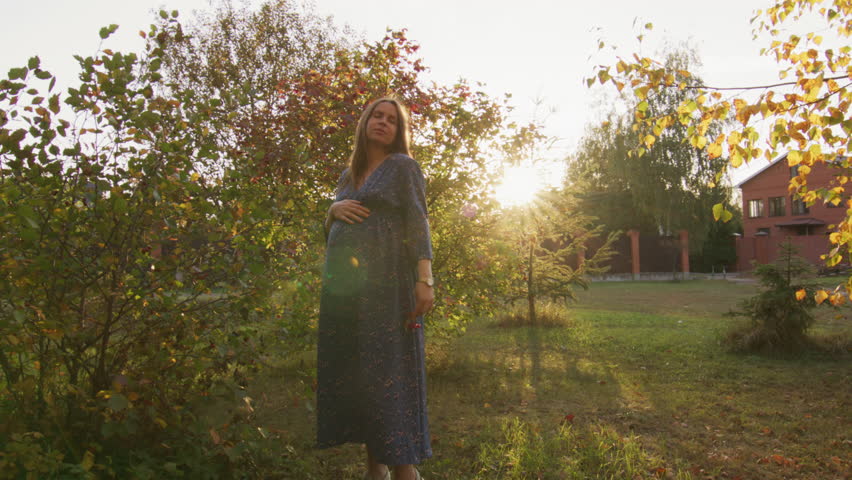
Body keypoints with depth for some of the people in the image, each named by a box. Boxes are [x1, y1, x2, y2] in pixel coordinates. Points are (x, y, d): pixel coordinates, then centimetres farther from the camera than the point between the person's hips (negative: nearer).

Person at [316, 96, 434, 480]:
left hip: (385, 281, -6)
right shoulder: (348, 175, 21)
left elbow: (418, 224, -6)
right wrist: (334, 209, 2)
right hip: (342, 284, 6)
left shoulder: (402, 166, 4)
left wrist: (424, 279, -18)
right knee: (350, 371, 5)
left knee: (388, 369, -8)